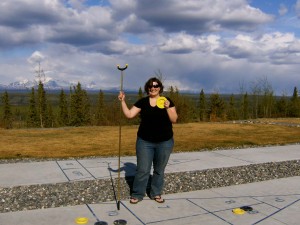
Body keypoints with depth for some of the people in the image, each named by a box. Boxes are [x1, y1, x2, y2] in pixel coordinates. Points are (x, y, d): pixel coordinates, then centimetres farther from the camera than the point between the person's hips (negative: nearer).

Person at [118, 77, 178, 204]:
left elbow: (174, 120, -7)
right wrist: (123, 101, -13)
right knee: (142, 170, 4)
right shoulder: (142, 102, 1)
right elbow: (129, 115, -4)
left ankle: (156, 193, 30)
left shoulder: (167, 101, -1)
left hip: (165, 142, 0)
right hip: (144, 142, 0)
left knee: (159, 170, 13)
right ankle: (137, 194, 20)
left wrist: (168, 107, -21)